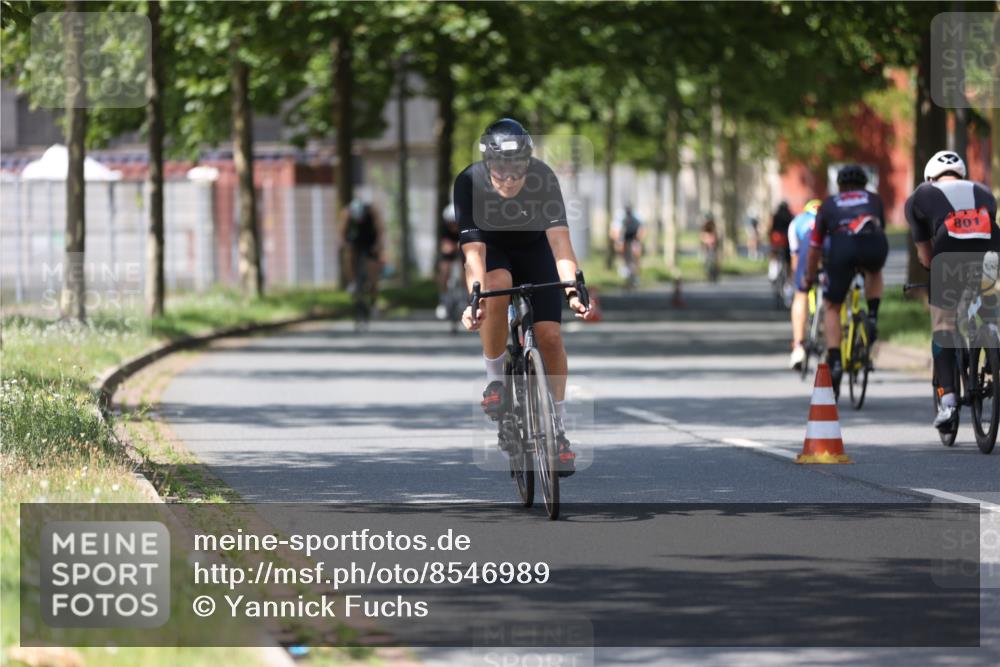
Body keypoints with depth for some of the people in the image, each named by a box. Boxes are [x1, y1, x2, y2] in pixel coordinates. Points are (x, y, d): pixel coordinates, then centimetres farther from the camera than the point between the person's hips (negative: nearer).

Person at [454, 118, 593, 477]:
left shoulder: (543, 178, -31)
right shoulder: (469, 182, -32)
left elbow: (559, 239, -38)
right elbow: (473, 249, -36)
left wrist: (572, 288, -53)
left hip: (533, 247, 1)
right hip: (492, 248, -1)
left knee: (549, 335, -11)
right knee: (498, 284, -35)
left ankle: (559, 430, 6)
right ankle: (494, 379, -16)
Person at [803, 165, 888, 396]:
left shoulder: (829, 204, 31)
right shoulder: (874, 199, 34)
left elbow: (815, 247, 35)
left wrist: (809, 278, 49)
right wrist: (873, 260, 63)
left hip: (843, 246, -1)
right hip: (875, 244, 1)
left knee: (831, 307, 15)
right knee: (874, 271, 39)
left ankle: (834, 363, 1)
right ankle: (872, 319, 19)